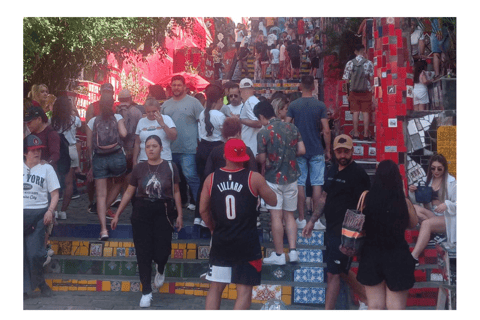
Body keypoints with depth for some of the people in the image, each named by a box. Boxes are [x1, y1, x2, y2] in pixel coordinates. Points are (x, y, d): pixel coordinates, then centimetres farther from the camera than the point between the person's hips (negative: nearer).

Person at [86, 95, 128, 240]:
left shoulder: (92, 121, 7)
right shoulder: (118, 117, 3)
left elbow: (89, 145, 6)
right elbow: (123, 134, -13)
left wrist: (92, 164, 15)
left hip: (99, 158, 1)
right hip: (117, 156, -1)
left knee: (101, 194, 0)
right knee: (118, 182, 29)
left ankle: (103, 229, -8)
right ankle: (105, 208, 20)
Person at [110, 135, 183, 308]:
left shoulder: (170, 167, 0)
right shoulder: (139, 168, 4)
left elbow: (176, 192, 6)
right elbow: (129, 193, 8)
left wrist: (180, 214, 1)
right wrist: (117, 214, 7)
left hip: (162, 212, -1)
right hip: (141, 212, 1)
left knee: (162, 252, -4)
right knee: (143, 253, 2)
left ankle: (160, 270, 34)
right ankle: (146, 292, 13)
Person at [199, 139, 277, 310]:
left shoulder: (211, 179, -1)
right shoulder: (254, 178, -10)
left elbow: (203, 210, 5)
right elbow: (273, 201, 2)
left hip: (220, 242, 3)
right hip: (247, 243, -3)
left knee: (215, 288, 15)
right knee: (244, 291, 5)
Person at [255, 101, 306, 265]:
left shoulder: (263, 133, -13)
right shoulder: (292, 128, 2)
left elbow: (261, 159, -12)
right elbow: (301, 150, 2)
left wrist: (256, 158, 10)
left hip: (273, 179, -5)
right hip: (291, 177, 5)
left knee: (276, 216, 1)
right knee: (289, 215, 14)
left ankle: (279, 255, 6)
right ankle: (293, 251, 11)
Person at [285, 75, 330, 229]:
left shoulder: (293, 105, -1)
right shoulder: (320, 105, -4)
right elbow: (326, 130, -7)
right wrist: (328, 150, 4)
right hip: (317, 151, -1)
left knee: (300, 184, 6)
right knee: (317, 184, 4)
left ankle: (301, 219, 9)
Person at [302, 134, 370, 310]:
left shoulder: (358, 173, -13)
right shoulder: (332, 170, 12)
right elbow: (324, 197, 19)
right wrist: (312, 221, 13)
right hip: (332, 229, 8)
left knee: (333, 273, -4)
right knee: (342, 271, 19)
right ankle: (366, 298, 37)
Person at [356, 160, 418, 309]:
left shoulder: (367, 198, -9)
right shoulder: (403, 201, -13)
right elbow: (413, 224, 5)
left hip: (371, 255, 2)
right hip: (397, 257, -2)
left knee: (374, 306, 12)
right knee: (396, 307, 9)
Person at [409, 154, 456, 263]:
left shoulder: (452, 182, 2)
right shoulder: (427, 180, 15)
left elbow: (456, 204, -3)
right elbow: (417, 201, 17)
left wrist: (447, 205, -23)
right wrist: (412, 192, -4)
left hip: (447, 217, -5)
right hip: (430, 214, 5)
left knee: (426, 223, -35)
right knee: (414, 208, -26)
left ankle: (414, 257, -41)